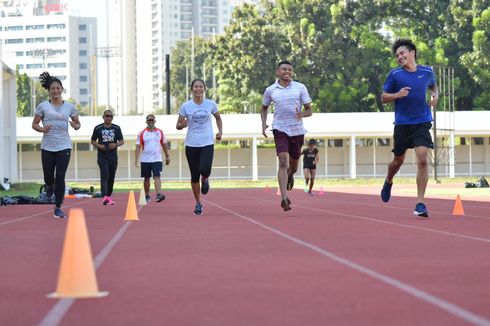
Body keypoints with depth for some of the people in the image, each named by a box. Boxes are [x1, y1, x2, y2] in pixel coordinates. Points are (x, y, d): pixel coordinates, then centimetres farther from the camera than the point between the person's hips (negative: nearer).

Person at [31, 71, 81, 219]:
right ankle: (49, 186, 44)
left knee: (60, 177, -7)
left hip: (64, 147, 0)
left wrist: (75, 126, -12)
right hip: (47, 147, 0)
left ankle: (58, 208, 1)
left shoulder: (70, 107, 4)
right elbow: (34, 124, 5)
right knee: (48, 176, 4)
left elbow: (77, 123, 12)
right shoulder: (43, 106, 1)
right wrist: (42, 129, -16)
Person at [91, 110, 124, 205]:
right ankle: (104, 197, -28)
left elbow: (122, 141, 10)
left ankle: (109, 195, 24)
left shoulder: (116, 128, 7)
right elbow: (93, 141, 9)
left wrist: (116, 144, -12)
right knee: (104, 174, -18)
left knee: (111, 176, 9)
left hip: (113, 155, 3)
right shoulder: (98, 128, 2)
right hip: (102, 155, -3)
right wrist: (98, 145, -11)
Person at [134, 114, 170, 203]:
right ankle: (147, 196, 24)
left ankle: (159, 194, -27)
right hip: (145, 160, 1)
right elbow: (138, 147, -1)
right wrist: (136, 159, -9)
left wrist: (167, 156, 16)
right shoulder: (142, 133, 1)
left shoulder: (160, 132, 6)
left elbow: (164, 145, 15)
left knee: (157, 176, -15)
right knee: (146, 178, 10)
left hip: (157, 159, -1)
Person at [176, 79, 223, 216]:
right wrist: (184, 123, -17)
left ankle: (205, 179, 14)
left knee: (205, 170, -23)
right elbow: (178, 126, 5)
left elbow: (218, 118, 21)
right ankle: (198, 203, 19)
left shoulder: (211, 104, 3)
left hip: (207, 143, 0)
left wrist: (220, 132, 6)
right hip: (191, 145, 0)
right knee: (194, 176, 3)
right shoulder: (186, 106, 0)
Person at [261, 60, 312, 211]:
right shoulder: (270, 90, 3)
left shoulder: (300, 88, 1)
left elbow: (309, 110, 2)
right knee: (283, 161, -20)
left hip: (297, 130, 2)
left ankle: (290, 175, 53)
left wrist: (302, 114, -21)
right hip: (280, 129, -2)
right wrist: (263, 124, 4)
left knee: (293, 165, 14)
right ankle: (284, 198, -26)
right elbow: (264, 108, 20)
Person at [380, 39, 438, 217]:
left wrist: (435, 96, 1)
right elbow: (383, 97, 2)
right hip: (402, 123, 0)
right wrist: (397, 95, -17)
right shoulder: (395, 74, -3)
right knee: (398, 160, 13)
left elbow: (433, 87, 23)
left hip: (422, 122, 0)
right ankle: (388, 182, 48)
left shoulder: (427, 72, 3)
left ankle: (420, 203, -10)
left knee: (422, 160, -14)